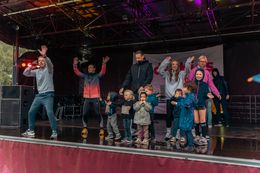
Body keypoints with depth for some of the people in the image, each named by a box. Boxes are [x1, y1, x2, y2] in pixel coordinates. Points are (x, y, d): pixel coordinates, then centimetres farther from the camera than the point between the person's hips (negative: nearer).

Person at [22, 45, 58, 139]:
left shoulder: (49, 69, -2)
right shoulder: (37, 71, 15)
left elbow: (49, 63, -25)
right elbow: (25, 73, 17)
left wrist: (44, 56, -43)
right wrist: (31, 67, 3)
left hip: (48, 95, -7)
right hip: (39, 95, 7)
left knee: (50, 113, -18)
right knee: (31, 112, 8)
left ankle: (54, 132, -11)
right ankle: (31, 131, 20)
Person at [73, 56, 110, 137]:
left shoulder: (97, 76, 2)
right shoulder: (85, 76, 11)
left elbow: (103, 72, -15)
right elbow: (77, 72, 7)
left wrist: (104, 63, -29)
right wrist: (75, 64, -8)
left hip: (95, 98, -3)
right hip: (87, 98, 3)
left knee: (98, 113, -1)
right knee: (84, 114, 3)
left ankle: (101, 128, 8)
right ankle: (85, 128, 17)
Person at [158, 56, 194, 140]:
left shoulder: (181, 74, 8)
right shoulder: (167, 74, 10)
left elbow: (187, 70, -6)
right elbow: (159, 70, -1)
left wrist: (188, 62, -21)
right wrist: (166, 61, -7)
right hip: (169, 97, 1)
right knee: (169, 115, 4)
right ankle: (168, 132, 15)